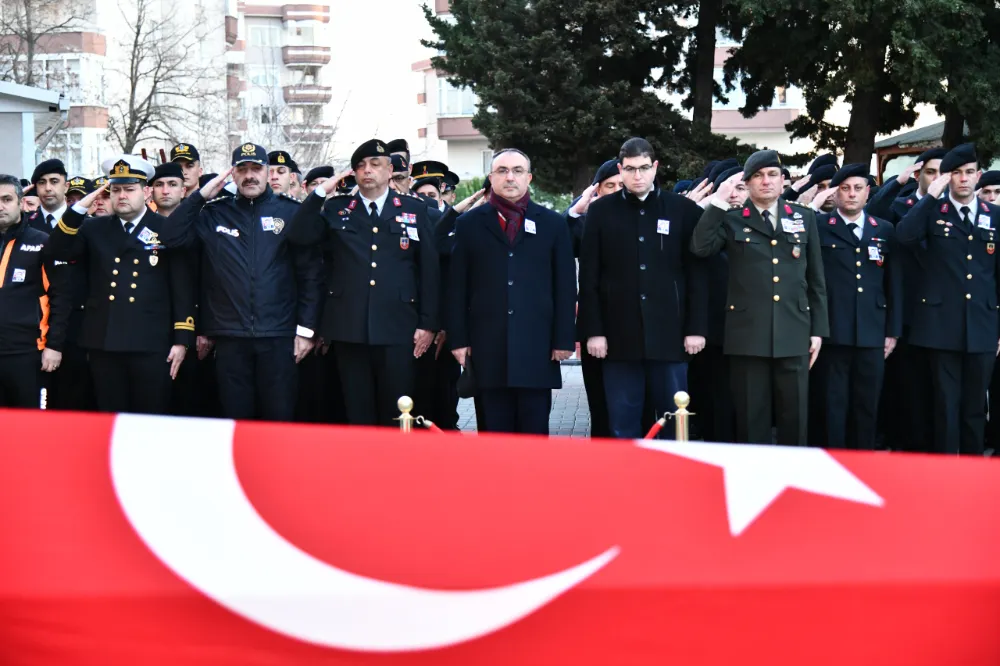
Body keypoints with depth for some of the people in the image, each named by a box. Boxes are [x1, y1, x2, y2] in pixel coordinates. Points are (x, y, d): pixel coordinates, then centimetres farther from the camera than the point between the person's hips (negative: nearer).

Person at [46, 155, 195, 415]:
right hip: (104, 344, 3)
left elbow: (183, 289, -1)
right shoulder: (95, 228, 13)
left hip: (151, 345, -3)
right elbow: (59, 250, -1)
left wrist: (182, 340, -7)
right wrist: (80, 207, -9)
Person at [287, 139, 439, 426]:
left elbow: (429, 269, 7)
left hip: (397, 328, -1)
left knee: (397, 414, -1)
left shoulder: (414, 210, 9)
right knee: (358, 413, 5)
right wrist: (320, 194, -3)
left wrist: (428, 324, 1)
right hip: (349, 328, 1)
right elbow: (298, 236, 0)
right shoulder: (336, 209, 12)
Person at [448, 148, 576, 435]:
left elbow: (565, 287, 7)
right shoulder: (469, 224, 9)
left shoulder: (553, 224, 9)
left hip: (537, 347, 0)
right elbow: (457, 287, 7)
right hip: (487, 348, 0)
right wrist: (458, 339, 1)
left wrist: (564, 339, 0)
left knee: (535, 430, 2)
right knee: (494, 432, 4)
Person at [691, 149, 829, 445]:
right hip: (748, 336, -1)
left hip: (793, 335, 2)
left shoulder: (804, 218, 11)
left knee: (794, 419, 4)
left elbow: (816, 280, 12)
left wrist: (818, 329, 8)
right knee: (751, 420, 3)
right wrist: (718, 202, -12)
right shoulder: (732, 220, 6)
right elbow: (700, 247, -12)